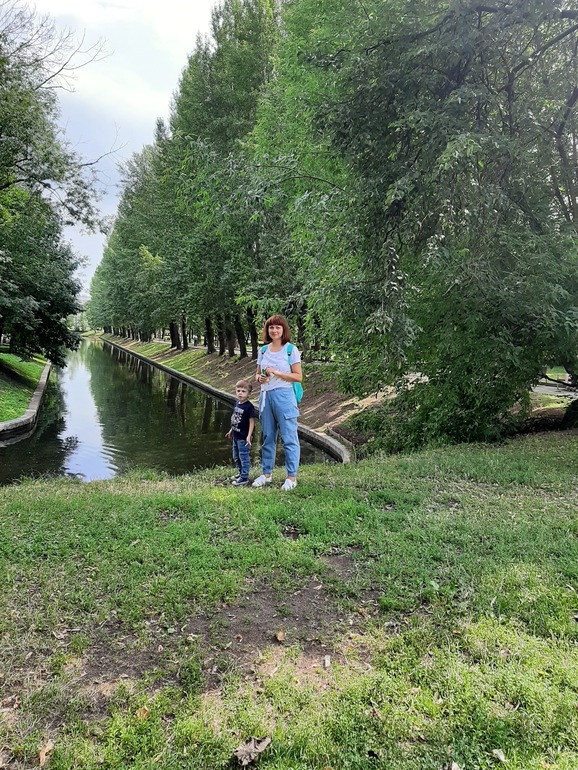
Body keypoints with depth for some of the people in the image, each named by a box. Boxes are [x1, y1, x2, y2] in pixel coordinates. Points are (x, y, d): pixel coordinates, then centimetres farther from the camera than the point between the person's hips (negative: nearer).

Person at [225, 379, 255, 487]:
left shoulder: (249, 406, -18)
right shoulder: (237, 403, 6)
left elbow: (251, 421, -19)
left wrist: (249, 436, -23)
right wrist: (231, 430, 22)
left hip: (243, 437, -9)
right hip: (236, 436, 9)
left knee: (244, 457, 1)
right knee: (236, 457, 21)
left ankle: (244, 478, 10)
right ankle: (240, 473, 38)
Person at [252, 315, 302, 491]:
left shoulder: (291, 349, -4)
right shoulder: (263, 350, 10)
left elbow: (298, 377, -8)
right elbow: (257, 374, 18)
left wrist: (276, 372, -15)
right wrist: (260, 378, -6)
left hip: (284, 397, -5)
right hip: (265, 396, 5)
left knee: (289, 437, -1)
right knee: (267, 437, 13)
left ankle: (292, 477, 7)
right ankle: (266, 473, 24)